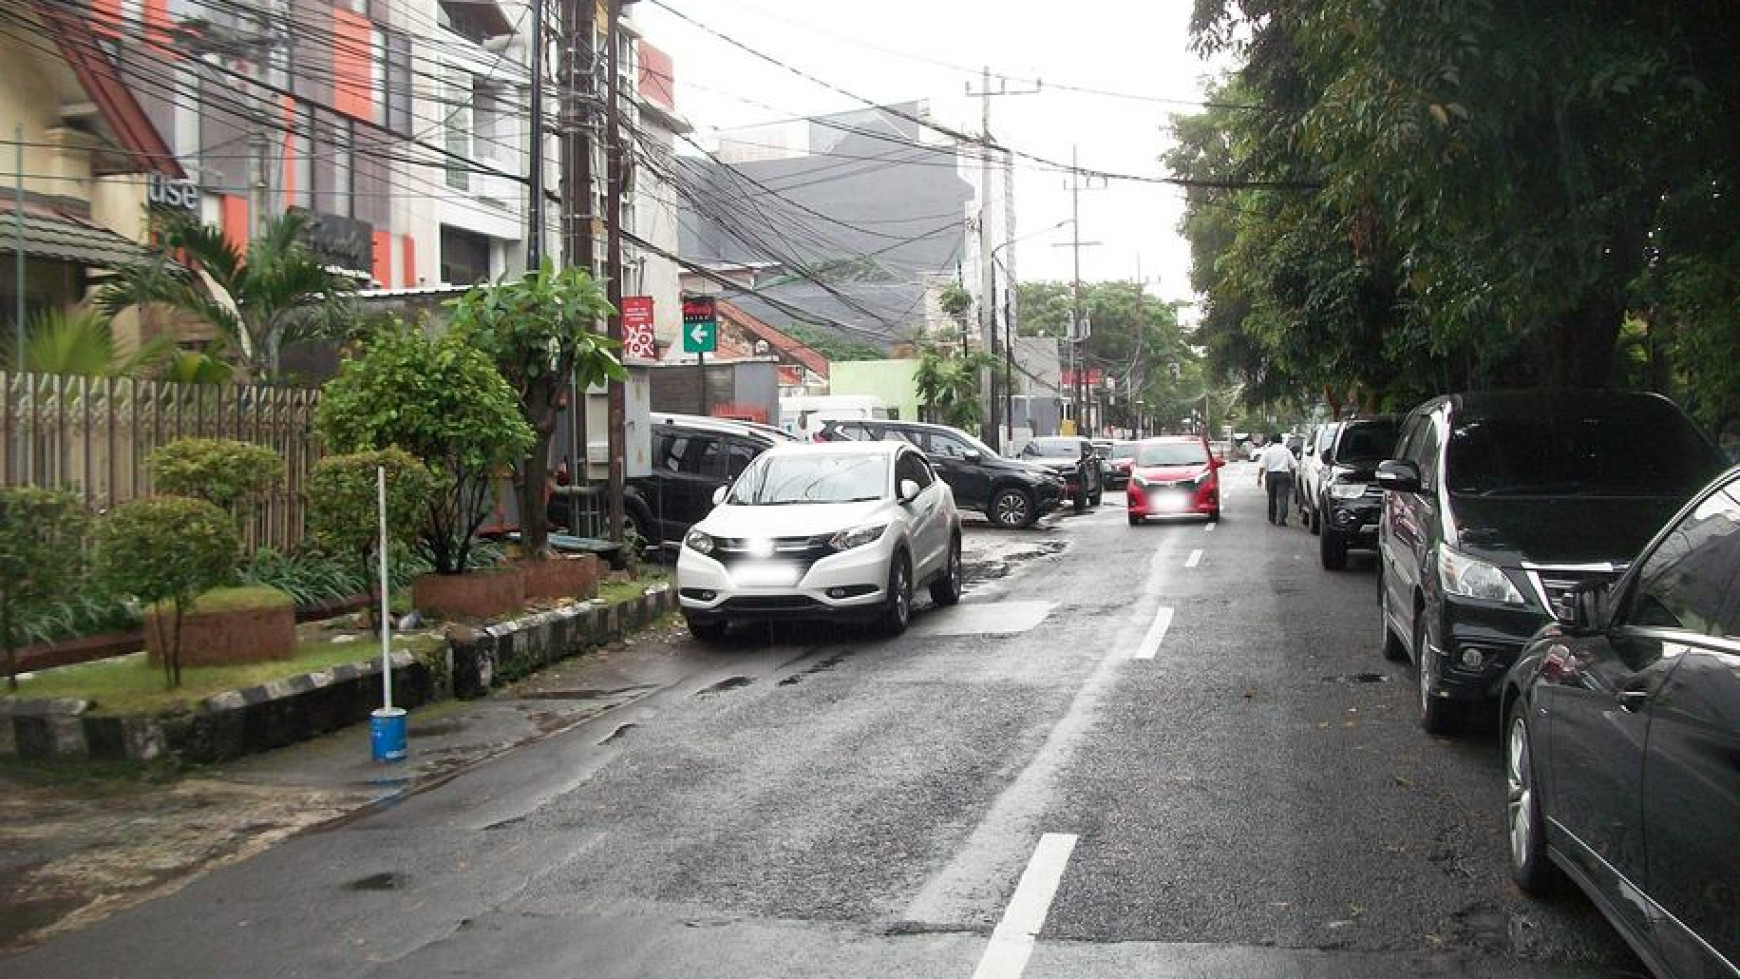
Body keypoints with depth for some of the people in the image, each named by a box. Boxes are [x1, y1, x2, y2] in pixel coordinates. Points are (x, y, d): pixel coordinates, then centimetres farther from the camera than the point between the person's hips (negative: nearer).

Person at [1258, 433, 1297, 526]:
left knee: (1272, 497, 14)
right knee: (1282, 497, -6)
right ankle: (1280, 519, -18)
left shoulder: (1267, 451, 3)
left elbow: (1261, 466, -4)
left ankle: (1272, 518, 24)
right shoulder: (1286, 451, 6)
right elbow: (1294, 465, 4)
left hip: (1271, 475, 1)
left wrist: (1259, 477, 1)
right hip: (1284, 475, -1)